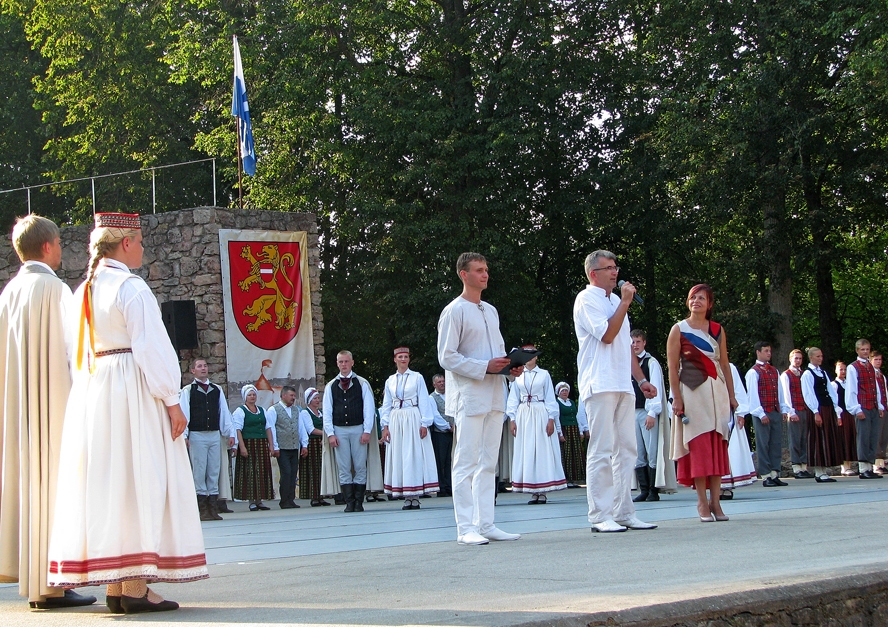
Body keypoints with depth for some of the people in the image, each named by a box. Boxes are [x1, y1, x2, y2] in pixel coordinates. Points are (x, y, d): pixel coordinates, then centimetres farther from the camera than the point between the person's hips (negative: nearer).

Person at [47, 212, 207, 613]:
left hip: (91, 396, 8)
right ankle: (134, 588, -8)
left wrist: (94, 393, 19)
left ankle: (114, 587, 10)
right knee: (136, 485, -6)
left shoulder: (83, 291, 13)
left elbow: (79, 353, 16)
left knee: (102, 486, 8)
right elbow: (151, 347, -15)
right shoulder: (131, 288, -11)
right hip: (132, 393, -8)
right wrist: (171, 401, -13)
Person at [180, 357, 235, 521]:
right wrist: (184, 436, -11)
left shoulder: (217, 390, 12)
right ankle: (202, 509, 1)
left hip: (214, 435, 4)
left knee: (214, 471, 4)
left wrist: (230, 433, 8)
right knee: (199, 471, -3)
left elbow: (224, 412, 12)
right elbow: (183, 414, -4)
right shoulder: (187, 391, 1)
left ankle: (213, 507, 10)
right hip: (197, 435, -4)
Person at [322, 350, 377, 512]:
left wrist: (367, 431, -7)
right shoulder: (331, 386, 9)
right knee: (344, 468, 1)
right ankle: (349, 502, 3)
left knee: (360, 467, -1)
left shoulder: (362, 383, 4)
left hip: (358, 430, -1)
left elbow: (369, 408, 1)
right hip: (339, 430, 2)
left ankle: (359, 502, 4)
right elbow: (327, 412, 8)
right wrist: (330, 434, -2)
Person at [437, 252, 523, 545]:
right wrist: (484, 367, -17)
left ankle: (485, 523, 13)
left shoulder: (491, 311, 18)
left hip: (494, 395, 8)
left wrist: (511, 366, 4)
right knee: (467, 463, -7)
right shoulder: (454, 311, -5)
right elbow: (446, 357, -10)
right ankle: (466, 528, -5)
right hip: (468, 395, -8)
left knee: (488, 464, 9)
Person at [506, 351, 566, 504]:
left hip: (541, 414, -2)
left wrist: (551, 419, -5)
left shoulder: (544, 374, 7)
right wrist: (512, 419, 2)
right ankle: (533, 492, 1)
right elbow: (513, 399, 11)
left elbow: (550, 398, 4)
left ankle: (542, 492, -3)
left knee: (542, 450, -5)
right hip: (523, 415, 2)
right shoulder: (517, 376, 12)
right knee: (526, 451, -1)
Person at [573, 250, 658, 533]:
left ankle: (624, 512, 10)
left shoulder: (615, 301, 23)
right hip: (600, 384, -8)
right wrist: (625, 302, -7)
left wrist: (641, 379, 19)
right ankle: (600, 517, -8)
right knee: (601, 451, -9)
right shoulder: (587, 300, -3)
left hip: (623, 386, 8)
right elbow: (607, 334, -15)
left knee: (626, 450, 6)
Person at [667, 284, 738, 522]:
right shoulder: (679, 330, 1)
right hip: (692, 391, -3)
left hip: (716, 391, 4)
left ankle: (715, 501, 2)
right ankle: (702, 501, -2)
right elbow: (672, 367, -4)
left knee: (718, 445, 0)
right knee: (698, 445, -6)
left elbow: (725, 364, 13)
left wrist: (732, 396, 9)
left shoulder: (718, 330, 12)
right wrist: (677, 398, -12)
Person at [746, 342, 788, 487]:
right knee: (763, 445, -3)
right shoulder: (753, 372, -5)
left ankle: (775, 474, 9)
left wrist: (783, 409, 8)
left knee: (776, 444, 5)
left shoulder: (774, 371, 15)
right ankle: (766, 476, 0)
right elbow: (753, 395, -10)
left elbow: (780, 392, 16)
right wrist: (761, 414, -14)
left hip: (776, 412, 7)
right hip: (762, 413, -7)